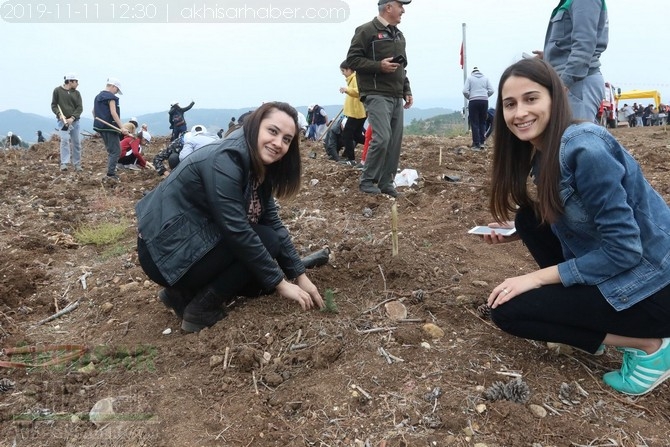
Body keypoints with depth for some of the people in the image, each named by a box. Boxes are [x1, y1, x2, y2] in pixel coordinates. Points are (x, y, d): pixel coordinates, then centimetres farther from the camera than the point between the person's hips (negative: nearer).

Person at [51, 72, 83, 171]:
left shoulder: (76, 93, 9)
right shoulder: (57, 90, 2)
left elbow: (80, 108, 1)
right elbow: (54, 105, 4)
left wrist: (72, 118, -13)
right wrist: (59, 114, -15)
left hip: (74, 121, 3)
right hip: (62, 121, -3)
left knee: (77, 142, 5)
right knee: (65, 139, -18)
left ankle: (77, 165, 14)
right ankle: (64, 163, -17)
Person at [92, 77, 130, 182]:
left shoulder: (98, 96, 17)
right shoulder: (111, 97, -11)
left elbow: (94, 111, 23)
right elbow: (113, 113, -20)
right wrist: (122, 127, -23)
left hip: (101, 127, 9)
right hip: (110, 127, -9)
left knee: (111, 151, 18)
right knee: (116, 151, -7)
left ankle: (111, 173, 20)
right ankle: (110, 175, -12)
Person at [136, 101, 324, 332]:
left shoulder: (259, 168, 3)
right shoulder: (225, 160, -24)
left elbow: (273, 223, 4)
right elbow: (238, 232, -26)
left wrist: (300, 276, -1)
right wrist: (280, 283, -18)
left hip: (194, 242, 9)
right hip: (168, 251, -9)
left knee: (264, 271, 9)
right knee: (266, 240, -15)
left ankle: (185, 292, 13)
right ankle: (201, 309, -7)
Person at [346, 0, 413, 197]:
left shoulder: (399, 35, 21)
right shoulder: (367, 30, -4)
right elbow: (352, 59, -8)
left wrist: (407, 91, 16)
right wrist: (378, 65, -18)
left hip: (396, 97, 8)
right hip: (377, 95, -8)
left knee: (395, 141, 3)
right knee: (382, 138, -17)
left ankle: (386, 183, 12)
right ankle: (367, 181, -3)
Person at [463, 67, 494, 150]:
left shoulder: (469, 78, 4)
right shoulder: (485, 78, 11)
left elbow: (465, 91, -6)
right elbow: (491, 91, 3)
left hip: (473, 101, -3)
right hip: (484, 101, 3)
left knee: (474, 123, -1)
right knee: (482, 122, 12)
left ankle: (476, 144, -4)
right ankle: (482, 142, 8)